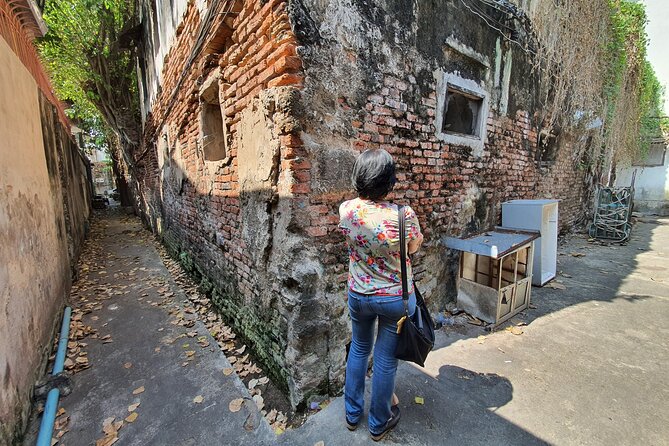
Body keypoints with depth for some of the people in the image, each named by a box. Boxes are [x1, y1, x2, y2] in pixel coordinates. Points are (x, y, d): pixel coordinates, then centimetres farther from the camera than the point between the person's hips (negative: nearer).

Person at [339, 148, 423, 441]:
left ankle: (352, 413, 45)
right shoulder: (403, 215, -25)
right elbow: (414, 247, -4)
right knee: (385, 360, 17)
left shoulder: (346, 210, -14)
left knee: (358, 349, 26)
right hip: (394, 298, -3)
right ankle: (379, 423, 42)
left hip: (358, 294, 3)